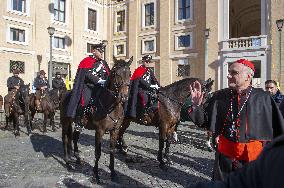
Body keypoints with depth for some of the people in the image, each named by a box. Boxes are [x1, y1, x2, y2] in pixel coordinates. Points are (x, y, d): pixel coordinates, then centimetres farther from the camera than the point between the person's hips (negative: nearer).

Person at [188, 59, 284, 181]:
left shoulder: (262, 98, -8)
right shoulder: (219, 96, -3)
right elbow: (204, 121, 1)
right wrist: (196, 105, -16)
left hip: (253, 158, -2)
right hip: (225, 155, 2)